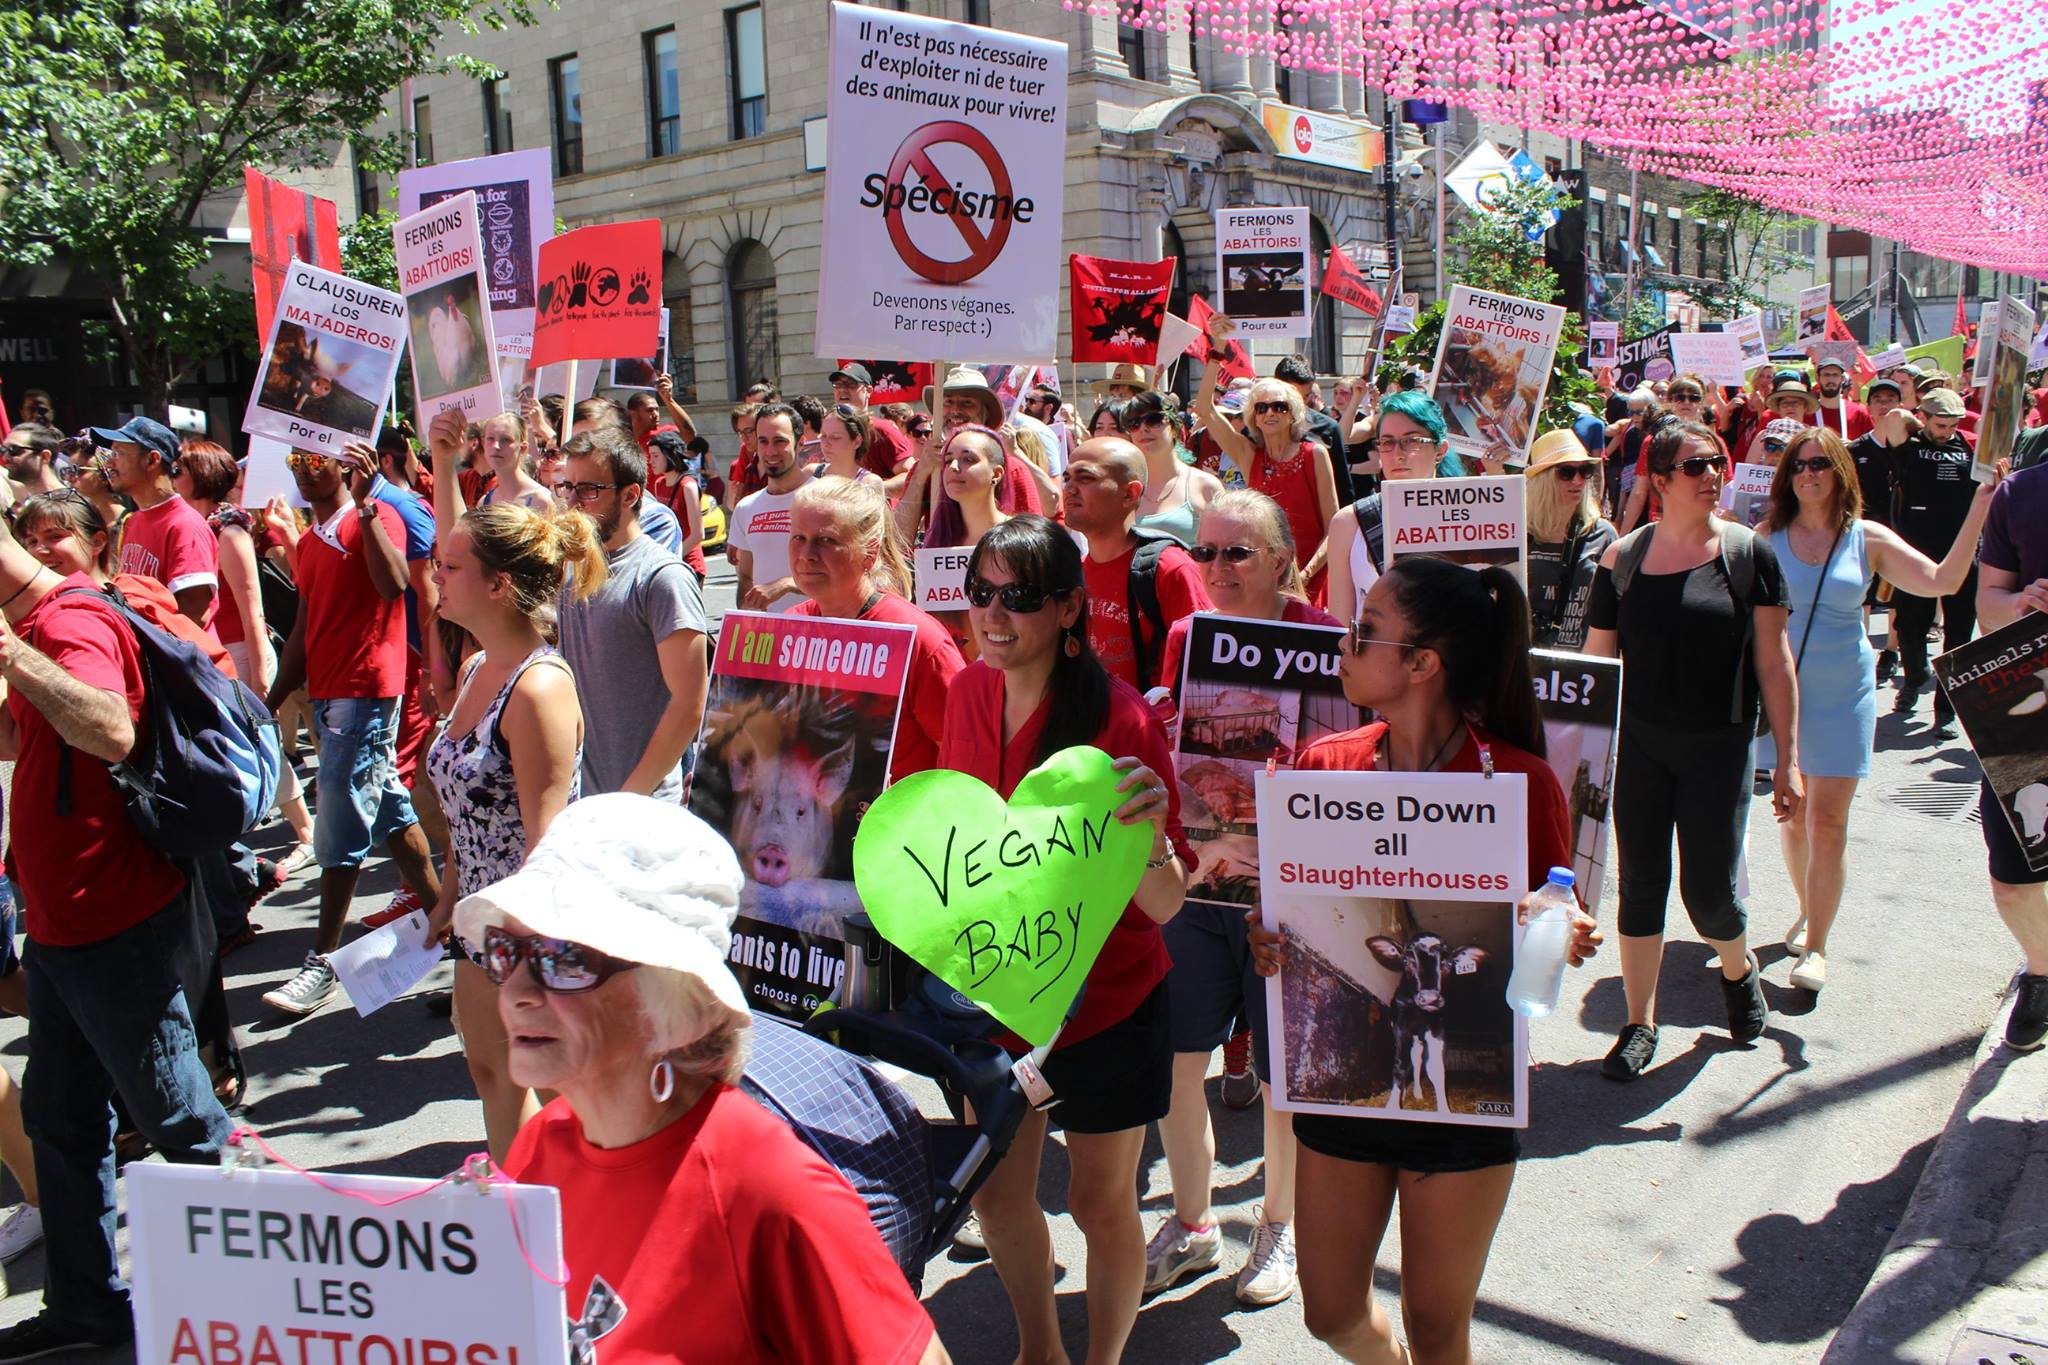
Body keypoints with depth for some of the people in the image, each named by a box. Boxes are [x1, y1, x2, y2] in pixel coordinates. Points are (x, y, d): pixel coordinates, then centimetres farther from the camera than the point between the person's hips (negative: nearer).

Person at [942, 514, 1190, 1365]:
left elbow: (1165, 906, -24)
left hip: (1103, 1001, -5)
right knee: (993, 1189, 18)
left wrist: (1149, 831, -41)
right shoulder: (968, 693, -6)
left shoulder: (1119, 719, -22)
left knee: (1100, 1202, 12)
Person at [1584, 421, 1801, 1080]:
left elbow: (1773, 661, -1)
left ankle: (1739, 969, 36)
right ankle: (1639, 1024, 20)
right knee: (1640, 883, 6)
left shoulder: (1748, 552, -3)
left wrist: (1788, 757, -3)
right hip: (1639, 742, 1)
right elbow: (1595, 661, 4)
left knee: (1709, 889, 1)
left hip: (1718, 746, -1)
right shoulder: (1622, 557, -1)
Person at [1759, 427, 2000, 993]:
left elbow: (1942, 580, -5)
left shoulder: (1868, 539, 2)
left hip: (1842, 695, -1)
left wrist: (1979, 507, -11)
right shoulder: (1767, 537, 1)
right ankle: (1808, 912, 32)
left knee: (1827, 820, -7)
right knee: (1792, 815, 10)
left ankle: (1816, 946, -1)